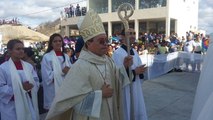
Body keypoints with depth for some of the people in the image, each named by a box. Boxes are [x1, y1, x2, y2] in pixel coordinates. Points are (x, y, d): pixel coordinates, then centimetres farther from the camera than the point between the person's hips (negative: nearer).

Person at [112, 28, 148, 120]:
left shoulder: (135, 52, 7)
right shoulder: (118, 53, -18)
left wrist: (140, 70, -7)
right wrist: (134, 72, -22)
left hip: (136, 89, 8)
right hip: (125, 91, -7)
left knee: (138, 111, 18)